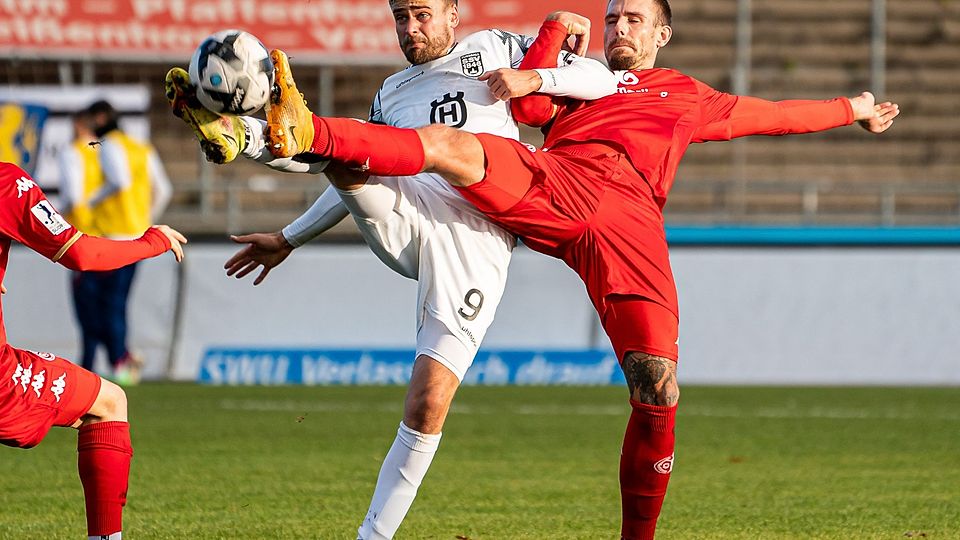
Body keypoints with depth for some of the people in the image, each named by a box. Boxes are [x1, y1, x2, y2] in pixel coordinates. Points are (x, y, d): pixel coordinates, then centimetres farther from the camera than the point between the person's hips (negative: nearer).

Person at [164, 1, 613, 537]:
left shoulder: (493, 48, 16)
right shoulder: (393, 92, 28)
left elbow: (596, 77, 11)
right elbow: (363, 178, 36)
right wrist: (290, 239, 34)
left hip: (477, 241, -4)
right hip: (405, 220, 4)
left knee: (428, 405, -15)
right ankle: (236, 132, -50)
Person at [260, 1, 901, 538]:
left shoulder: (689, 96, 39)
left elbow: (771, 115, 48)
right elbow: (529, 107, 16)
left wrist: (852, 110, 55)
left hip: (629, 213, 0)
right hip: (552, 178, 0)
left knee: (657, 391, -13)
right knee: (448, 144, -29)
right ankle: (308, 134, -51)